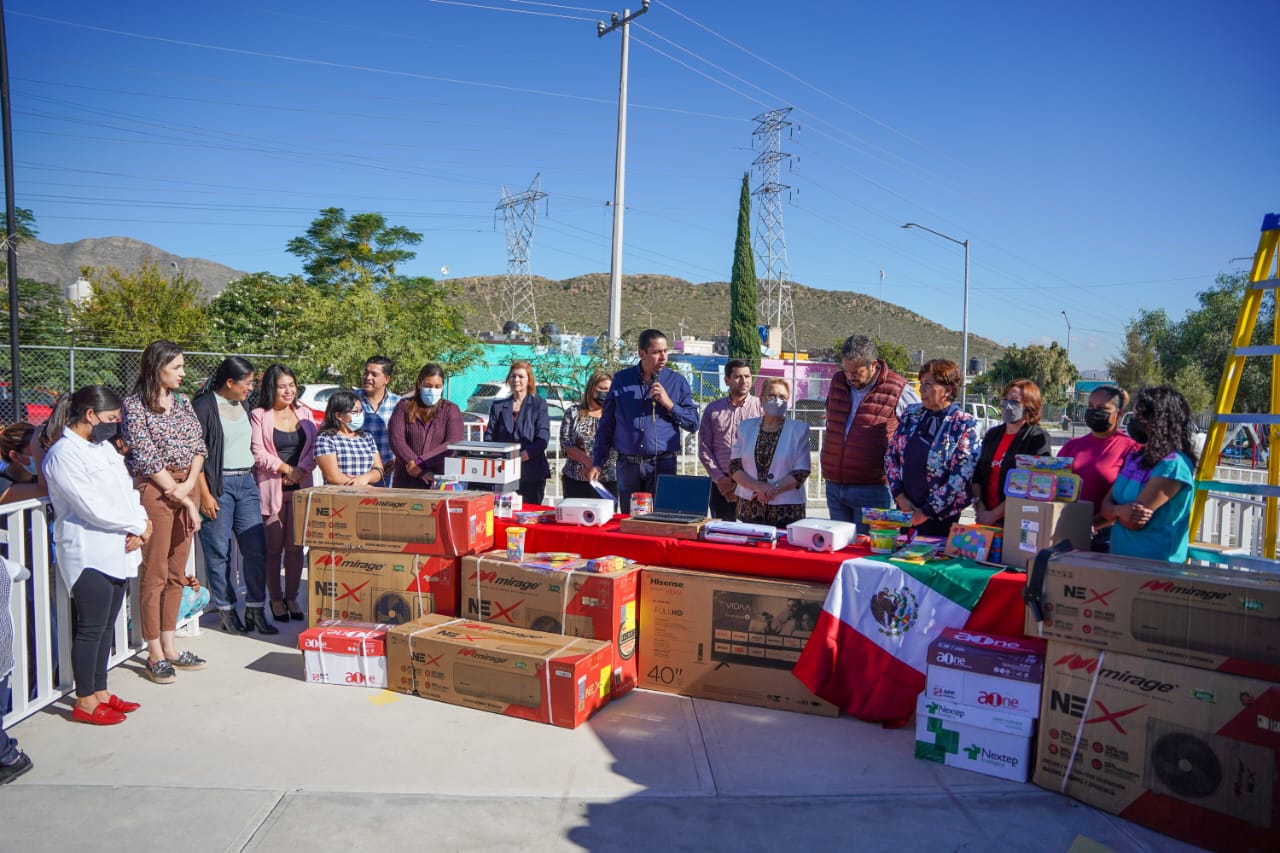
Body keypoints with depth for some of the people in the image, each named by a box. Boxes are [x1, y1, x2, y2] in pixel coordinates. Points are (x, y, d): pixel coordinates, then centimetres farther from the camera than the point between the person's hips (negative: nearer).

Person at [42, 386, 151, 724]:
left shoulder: (104, 446, 14)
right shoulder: (63, 454, -13)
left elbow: (128, 490, 12)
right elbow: (92, 507, -19)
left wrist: (139, 525, -6)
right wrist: (139, 526, -10)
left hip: (118, 552, 8)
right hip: (89, 555, -8)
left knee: (107, 625, 15)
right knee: (91, 629, 1)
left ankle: (100, 692, 27)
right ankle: (85, 702, 14)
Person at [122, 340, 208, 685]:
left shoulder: (182, 403, 12)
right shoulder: (135, 406, -7)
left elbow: (199, 446, 9)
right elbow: (147, 459, -12)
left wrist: (190, 486, -9)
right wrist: (183, 499, -11)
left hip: (184, 488, 6)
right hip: (154, 490, -6)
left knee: (177, 573, 11)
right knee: (154, 574, -1)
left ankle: (169, 647, 21)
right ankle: (155, 654, 9)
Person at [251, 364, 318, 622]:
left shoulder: (304, 414, 13)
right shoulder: (259, 416, 0)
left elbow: (313, 449, 9)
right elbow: (258, 453, -7)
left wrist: (300, 471, -7)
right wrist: (285, 468, -11)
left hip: (300, 488, 3)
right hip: (271, 487, -3)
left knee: (296, 547, 6)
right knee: (274, 547, 2)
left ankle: (292, 597, 17)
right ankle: (276, 599, 14)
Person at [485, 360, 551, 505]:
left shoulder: (539, 404, 6)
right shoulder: (498, 406, 15)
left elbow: (543, 437, -5)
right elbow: (489, 436, 9)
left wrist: (527, 453, -23)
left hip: (532, 473, -2)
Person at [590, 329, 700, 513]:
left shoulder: (677, 382, 4)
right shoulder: (621, 380, 7)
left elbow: (693, 423, 3)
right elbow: (606, 425, 10)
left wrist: (669, 404, -11)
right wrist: (597, 463, 5)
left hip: (662, 465, -1)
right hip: (627, 464, 2)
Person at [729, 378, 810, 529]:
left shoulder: (799, 429, 1)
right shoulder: (746, 427, 7)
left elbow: (801, 472, -5)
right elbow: (734, 467, 2)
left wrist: (774, 489, -16)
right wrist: (758, 486, -14)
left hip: (786, 510, -2)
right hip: (750, 509, 2)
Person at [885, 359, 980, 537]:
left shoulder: (964, 425, -11)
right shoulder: (911, 415, 4)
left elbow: (961, 477, -16)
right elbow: (890, 456, 7)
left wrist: (927, 511, -15)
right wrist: (899, 495, -4)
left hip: (940, 516, -4)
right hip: (905, 509, 5)